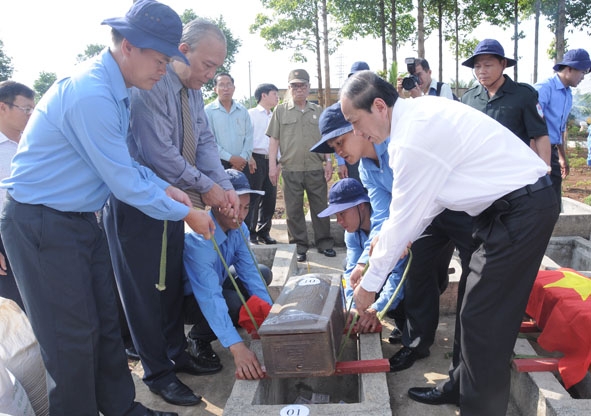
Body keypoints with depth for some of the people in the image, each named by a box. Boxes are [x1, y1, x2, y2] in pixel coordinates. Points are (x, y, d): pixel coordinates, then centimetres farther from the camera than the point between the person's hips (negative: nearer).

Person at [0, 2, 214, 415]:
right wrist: (187, 214, -12)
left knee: (105, 321, 15)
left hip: (80, 218, 9)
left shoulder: (114, 89, 4)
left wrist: (166, 187, 3)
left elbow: (122, 161, 15)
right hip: (41, 223, -9)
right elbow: (124, 184, -22)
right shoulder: (90, 95, -26)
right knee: (72, 335, 3)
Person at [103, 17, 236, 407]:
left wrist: (225, 185, -14)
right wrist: (205, 186, -19)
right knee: (144, 288, 4)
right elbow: (158, 153, -28)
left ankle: (178, 353, 35)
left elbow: (205, 141, 1)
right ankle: (157, 373, 19)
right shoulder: (151, 84, -24)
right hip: (137, 203, -9)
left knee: (173, 280, 18)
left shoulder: (194, 90, 5)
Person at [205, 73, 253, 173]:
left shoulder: (243, 110, 10)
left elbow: (249, 137, 6)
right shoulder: (208, 111, -1)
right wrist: (230, 158, -13)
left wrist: (242, 159, -7)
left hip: (241, 164, 3)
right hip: (218, 164, -3)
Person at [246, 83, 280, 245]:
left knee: (270, 197, 7)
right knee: (253, 198, -6)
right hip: (256, 159, -6)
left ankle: (264, 232, 19)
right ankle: (249, 233, 3)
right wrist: (249, 158, -14)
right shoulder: (251, 114, 1)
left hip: (270, 160, 6)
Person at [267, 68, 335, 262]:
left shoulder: (318, 111, 12)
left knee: (320, 207, 7)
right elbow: (274, 139, 4)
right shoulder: (281, 110, 7)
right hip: (291, 169, -1)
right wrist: (272, 165, -3)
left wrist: (328, 161, 6)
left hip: (316, 168, 1)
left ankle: (324, 243, 18)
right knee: (294, 210, 5)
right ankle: (299, 245, 16)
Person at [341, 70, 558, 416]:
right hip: (507, 202, 10)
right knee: (479, 310, 17)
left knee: (484, 320, -2)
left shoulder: (415, 136, -25)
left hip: (523, 209, -10)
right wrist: (400, 234, 7)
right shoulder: (419, 113, 4)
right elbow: (424, 195, 12)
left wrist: (370, 283, -6)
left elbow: (404, 216, -17)